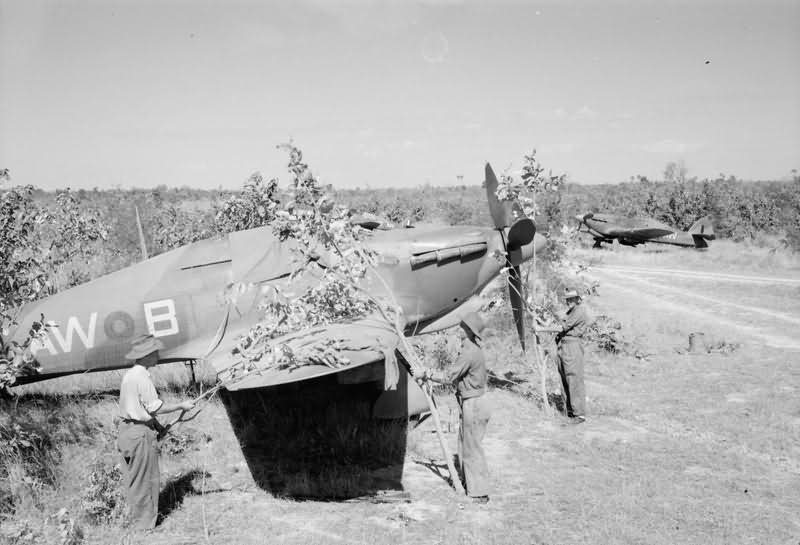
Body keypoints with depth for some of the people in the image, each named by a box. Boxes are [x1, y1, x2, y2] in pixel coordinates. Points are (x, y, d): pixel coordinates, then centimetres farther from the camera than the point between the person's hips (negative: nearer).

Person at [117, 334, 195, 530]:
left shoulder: (128, 375, 10)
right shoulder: (142, 377, -19)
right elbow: (156, 408, -19)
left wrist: (155, 422, 17)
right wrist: (182, 406, -8)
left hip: (126, 428, 10)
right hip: (141, 433, -10)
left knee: (133, 477, 17)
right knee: (146, 478, 1)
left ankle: (135, 517, 29)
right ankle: (144, 522, 9)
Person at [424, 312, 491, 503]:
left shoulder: (469, 352, -20)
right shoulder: (476, 349, 11)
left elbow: (449, 378, -19)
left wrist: (429, 374, -8)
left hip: (473, 405, -10)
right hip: (476, 403, 10)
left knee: (472, 449, -1)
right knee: (465, 445, 18)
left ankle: (480, 493, 7)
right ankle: (470, 485, 27)